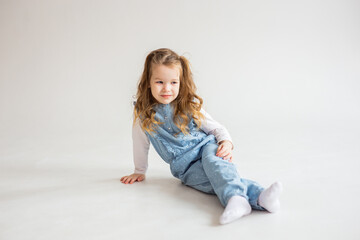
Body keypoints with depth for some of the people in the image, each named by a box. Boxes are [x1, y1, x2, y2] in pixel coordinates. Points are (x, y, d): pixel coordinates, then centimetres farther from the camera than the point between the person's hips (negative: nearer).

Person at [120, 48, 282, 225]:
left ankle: (236, 198, -61)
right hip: (185, 167, -1)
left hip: (206, 146, 1)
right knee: (222, 181, -31)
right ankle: (258, 198, -51)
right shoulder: (143, 113, -1)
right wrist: (139, 171, 23)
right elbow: (141, 143, 13)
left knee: (214, 161, -37)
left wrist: (226, 143, -13)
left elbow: (215, 127, 7)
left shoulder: (189, 105, 1)